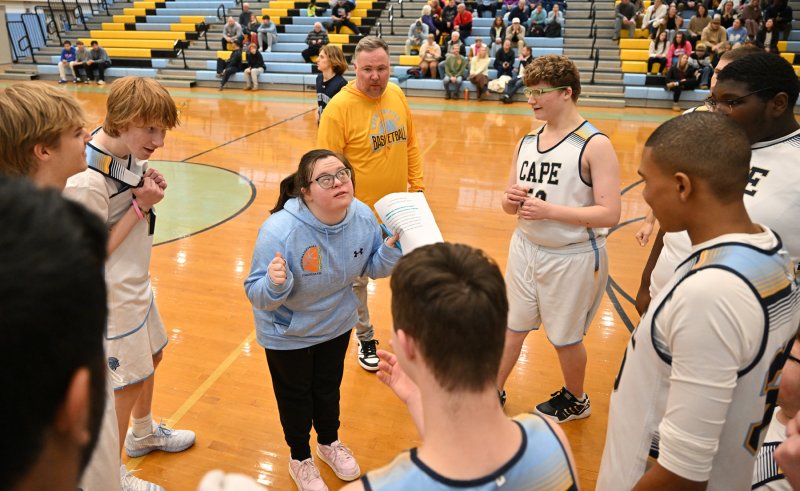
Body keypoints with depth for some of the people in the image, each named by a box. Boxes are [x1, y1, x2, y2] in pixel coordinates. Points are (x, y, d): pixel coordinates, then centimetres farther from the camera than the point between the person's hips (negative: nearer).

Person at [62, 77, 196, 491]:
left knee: (151, 358, 25)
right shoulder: (87, 179, -29)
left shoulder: (129, 153, -4)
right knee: (128, 383, 7)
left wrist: (149, 191, -10)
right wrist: (140, 206, -23)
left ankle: (143, 433, 52)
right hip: (111, 297, -9)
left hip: (137, 285, 9)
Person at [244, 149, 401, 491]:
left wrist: (392, 249, -24)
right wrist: (276, 284, -49)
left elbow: (372, 268, -4)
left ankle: (329, 443, 56)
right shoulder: (279, 230, -36)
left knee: (329, 388, 27)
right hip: (287, 333, -4)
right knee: (295, 396, 20)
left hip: (337, 324, 4)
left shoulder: (363, 216, -22)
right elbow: (257, 295, -28)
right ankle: (300, 459, 49)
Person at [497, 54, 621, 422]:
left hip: (572, 257, -5)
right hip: (526, 248, 5)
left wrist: (549, 210, -26)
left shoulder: (595, 144, -15)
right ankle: (494, 392, 36)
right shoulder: (527, 142, 4)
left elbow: (609, 214, -21)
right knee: (512, 326, 16)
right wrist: (512, 199, -14)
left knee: (565, 338, 13)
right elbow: (509, 207, 10)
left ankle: (575, 400, 39)